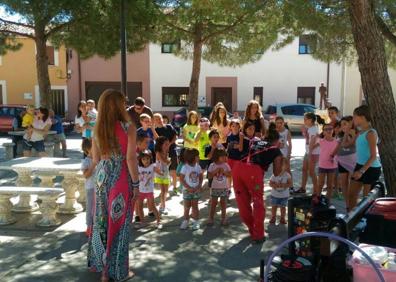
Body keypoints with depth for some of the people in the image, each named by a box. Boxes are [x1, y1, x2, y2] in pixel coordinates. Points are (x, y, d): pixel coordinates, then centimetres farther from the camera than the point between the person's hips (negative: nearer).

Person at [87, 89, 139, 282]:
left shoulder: (97, 129, 2)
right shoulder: (128, 128, -12)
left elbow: (96, 159, 7)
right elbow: (130, 158, -15)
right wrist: (136, 183, -8)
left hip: (102, 178, 5)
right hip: (121, 180, -5)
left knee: (102, 221, 17)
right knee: (118, 223, 6)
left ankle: (101, 264, 31)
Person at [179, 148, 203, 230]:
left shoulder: (198, 166, -2)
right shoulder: (185, 167, -14)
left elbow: (201, 177, 5)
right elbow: (181, 179, -13)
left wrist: (199, 186, -10)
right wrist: (189, 188, -16)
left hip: (196, 190, 3)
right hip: (187, 190, -3)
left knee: (195, 206, 8)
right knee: (187, 207, 8)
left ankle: (196, 222, 17)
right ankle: (186, 221, 21)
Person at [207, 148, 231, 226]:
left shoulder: (226, 165, -1)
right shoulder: (212, 165, -6)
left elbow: (230, 175, -3)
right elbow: (209, 176, -8)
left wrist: (224, 172, -18)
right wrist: (215, 171, -20)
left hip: (224, 188, 1)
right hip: (215, 188, -1)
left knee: (223, 203, 7)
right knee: (213, 203, 3)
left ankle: (223, 218, 19)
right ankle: (211, 219, 13)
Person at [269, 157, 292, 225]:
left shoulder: (287, 175, -13)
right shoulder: (274, 175, -12)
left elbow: (290, 184, -14)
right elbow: (270, 184, -12)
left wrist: (283, 185, -28)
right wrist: (276, 185, -30)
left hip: (284, 195, -1)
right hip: (275, 195, 1)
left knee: (283, 207, 11)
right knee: (274, 206, 11)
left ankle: (282, 218, 25)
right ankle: (273, 218, 26)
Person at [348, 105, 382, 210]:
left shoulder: (371, 133, -17)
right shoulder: (360, 133, 10)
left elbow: (373, 156, -21)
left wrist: (362, 171, -25)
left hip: (371, 168, -9)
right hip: (360, 166, 9)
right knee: (352, 194, 14)